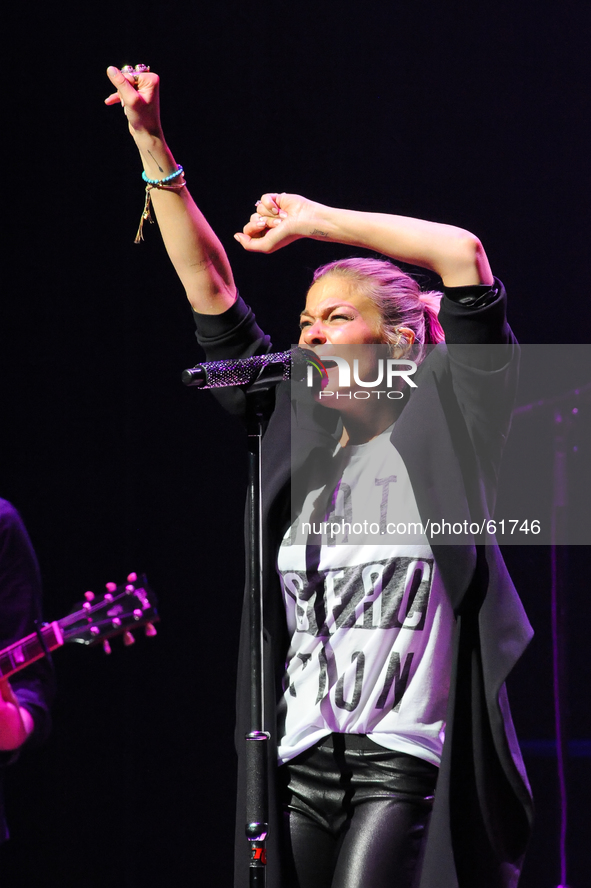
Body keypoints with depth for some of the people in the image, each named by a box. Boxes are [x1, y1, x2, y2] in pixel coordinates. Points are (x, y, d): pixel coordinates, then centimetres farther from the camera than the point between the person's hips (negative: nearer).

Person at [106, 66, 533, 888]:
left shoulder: (441, 432, 2)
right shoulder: (298, 438, 15)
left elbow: (464, 255, -7)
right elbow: (210, 295, 14)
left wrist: (315, 220, 0)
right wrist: (153, 149, 10)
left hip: (405, 757, -5)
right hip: (301, 758, 5)